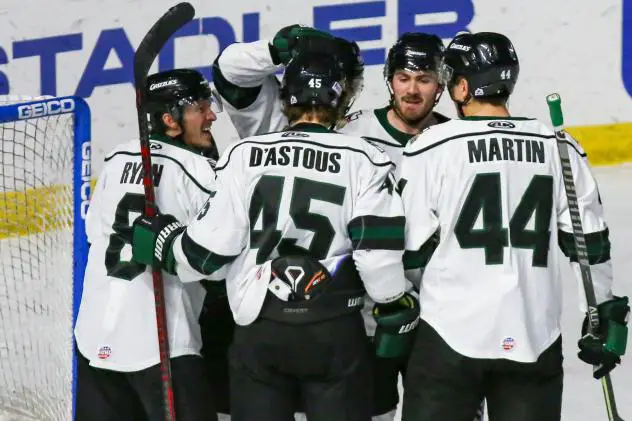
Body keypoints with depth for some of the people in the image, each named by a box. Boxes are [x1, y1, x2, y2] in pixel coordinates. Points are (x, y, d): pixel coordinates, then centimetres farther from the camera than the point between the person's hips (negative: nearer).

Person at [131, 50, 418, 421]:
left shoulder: (245, 155, -1)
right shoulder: (364, 161, -3)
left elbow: (210, 248, -2)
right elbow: (379, 251, -8)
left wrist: (162, 243, 17)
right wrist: (396, 310, 7)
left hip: (260, 332, 1)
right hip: (335, 333, -1)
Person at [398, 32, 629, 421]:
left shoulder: (432, 148, -6)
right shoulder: (559, 148, 3)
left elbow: (412, 250, -2)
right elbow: (590, 242, 6)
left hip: (452, 333, -3)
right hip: (535, 339, 3)